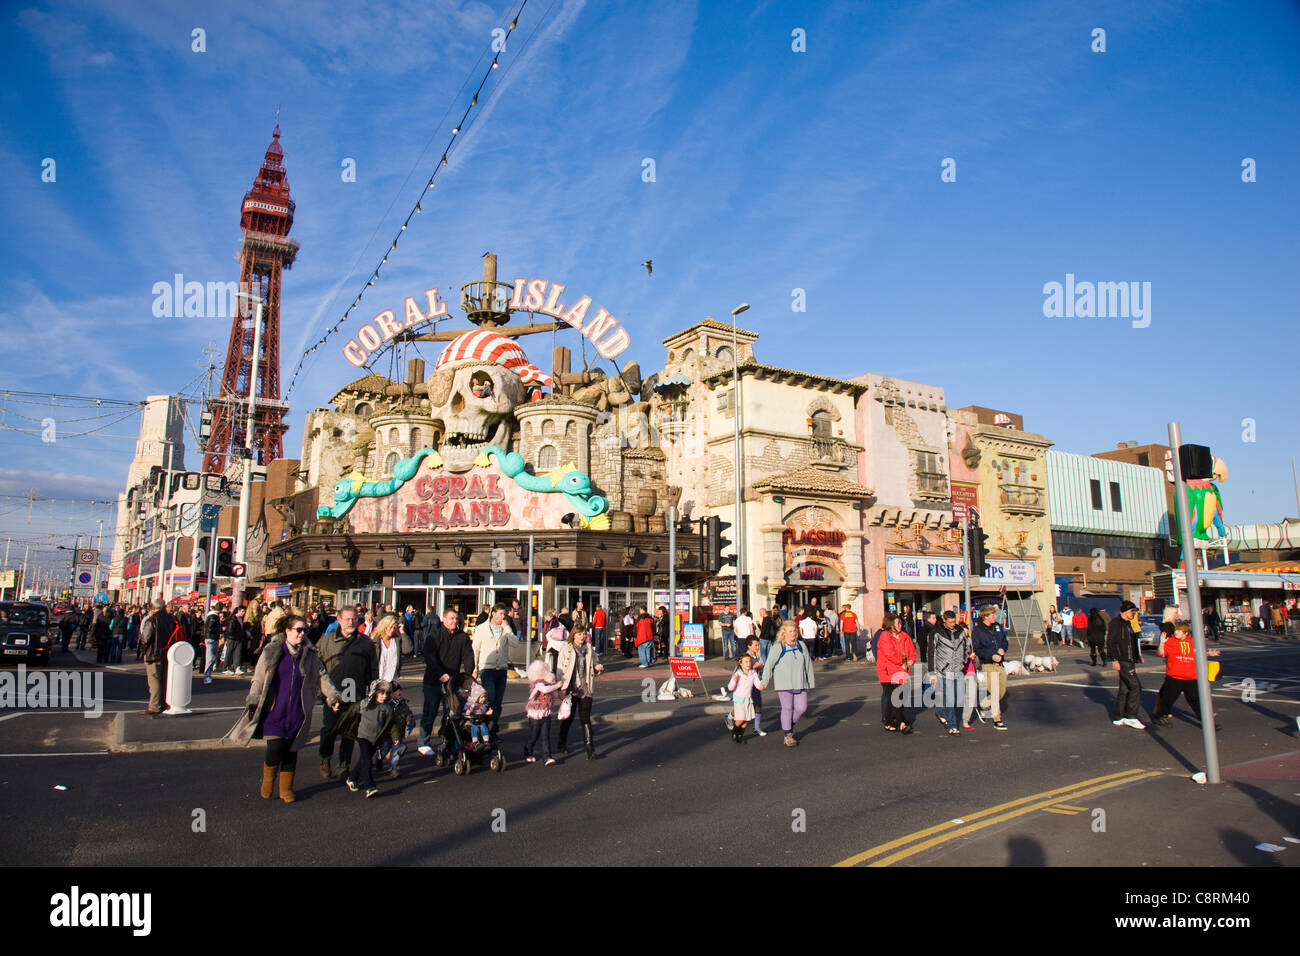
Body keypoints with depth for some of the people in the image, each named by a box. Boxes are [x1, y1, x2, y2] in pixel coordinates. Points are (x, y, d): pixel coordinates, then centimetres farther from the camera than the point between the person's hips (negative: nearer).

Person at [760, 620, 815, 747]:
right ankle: (788, 736, 12)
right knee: (787, 708, -1)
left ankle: (791, 724, 30)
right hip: (784, 684, -4)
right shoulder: (778, 648, -5)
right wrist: (764, 682, -5)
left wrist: (811, 682, 19)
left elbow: (808, 664, 17)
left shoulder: (801, 646, 8)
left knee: (802, 708, 0)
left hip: (800, 684, 4)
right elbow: (768, 665, -3)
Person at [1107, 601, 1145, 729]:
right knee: (1135, 686, -14)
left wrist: (1138, 655, 19)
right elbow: (1110, 642, -16)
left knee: (1125, 689, 10)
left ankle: (1118, 718, 15)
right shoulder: (1115, 623, -11)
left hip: (1129, 661, 10)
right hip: (1122, 661, -10)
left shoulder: (1128, 623, 18)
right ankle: (1131, 717, -10)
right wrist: (1114, 659, -21)